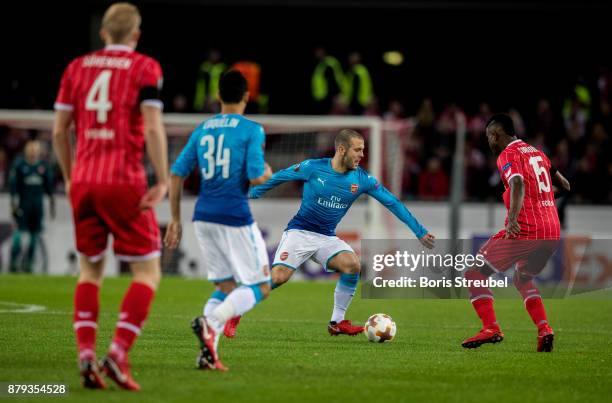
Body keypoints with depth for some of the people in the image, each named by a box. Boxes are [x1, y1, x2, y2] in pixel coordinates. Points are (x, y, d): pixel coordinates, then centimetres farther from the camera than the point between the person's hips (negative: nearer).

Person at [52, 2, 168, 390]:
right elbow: (153, 128, -12)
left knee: (90, 269, 16)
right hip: (124, 182, -4)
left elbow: (59, 130, 11)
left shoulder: (77, 67, 11)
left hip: (83, 181, 5)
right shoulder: (145, 67, -1)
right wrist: (163, 182, -9)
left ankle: (86, 354, 2)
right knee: (148, 272, 4)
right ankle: (118, 354, -11)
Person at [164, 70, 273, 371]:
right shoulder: (252, 130, -5)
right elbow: (255, 177, -14)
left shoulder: (202, 130, 11)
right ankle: (210, 322, -22)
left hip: (203, 217, 6)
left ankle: (207, 353, -1)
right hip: (235, 218, -6)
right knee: (260, 287, 3)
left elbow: (176, 174, 10)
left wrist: (175, 220, 17)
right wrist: (268, 173, 10)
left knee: (225, 286, 17)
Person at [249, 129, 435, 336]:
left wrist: (420, 232, 0)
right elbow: (278, 177, 2)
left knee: (352, 264, -24)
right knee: (278, 277, -23)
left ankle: (337, 322, -9)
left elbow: (392, 202, 1)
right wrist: (248, 196, 6)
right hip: (299, 232, -3)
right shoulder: (313, 168, -12)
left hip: (327, 238, 4)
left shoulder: (362, 179, -4)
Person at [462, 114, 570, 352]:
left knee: (474, 274, -1)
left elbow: (518, 183, -23)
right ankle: (544, 329, 9)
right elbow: (564, 186, 28)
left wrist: (513, 218, -35)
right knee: (522, 278, 29)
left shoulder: (508, 155, -3)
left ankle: (491, 328, -16)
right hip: (553, 232, 8)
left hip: (524, 229, -8)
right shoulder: (537, 153, 20)